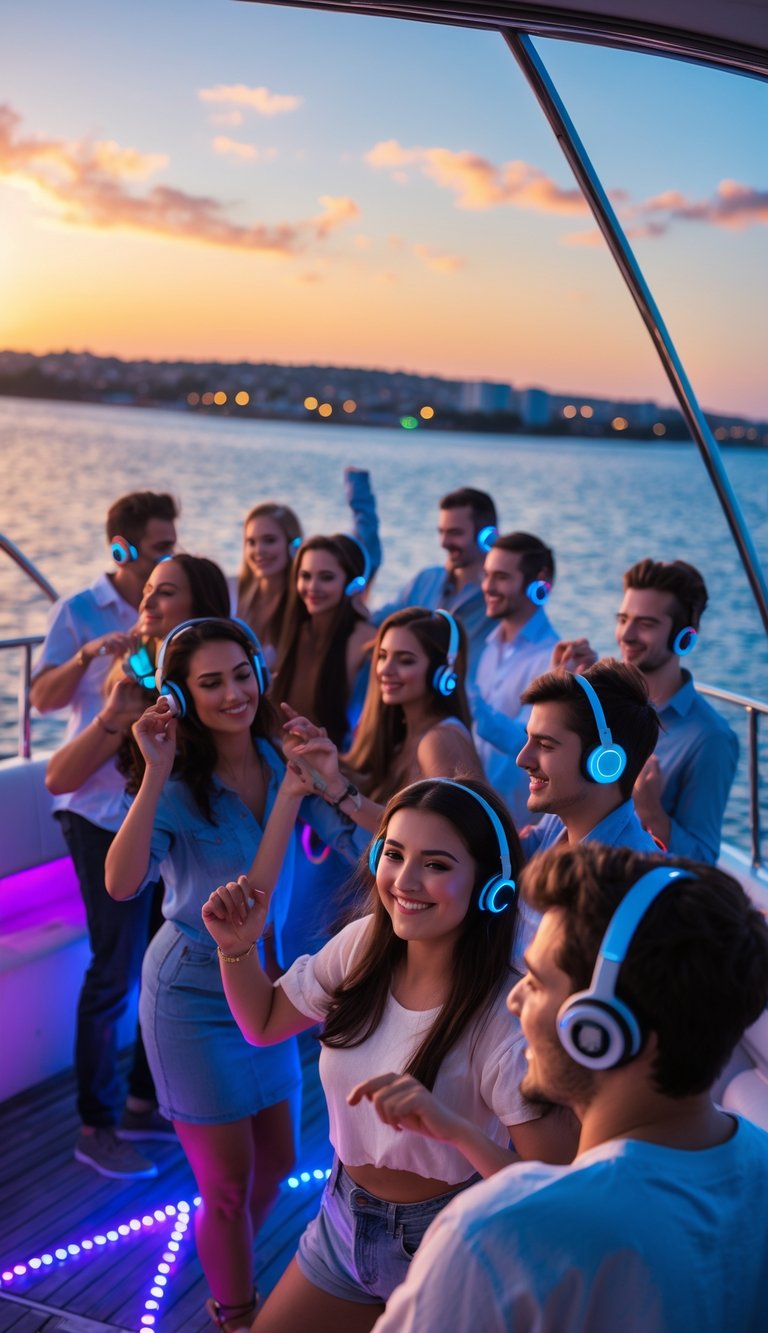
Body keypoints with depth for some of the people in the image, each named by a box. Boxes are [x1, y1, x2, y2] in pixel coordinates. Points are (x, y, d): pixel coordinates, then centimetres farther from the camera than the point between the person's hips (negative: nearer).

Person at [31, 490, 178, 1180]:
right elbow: (42, 698, -11)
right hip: (105, 814, -5)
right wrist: (88, 654, -25)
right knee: (113, 972, -1)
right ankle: (97, 1126, 11)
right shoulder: (81, 612, -5)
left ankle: (146, 1098, 27)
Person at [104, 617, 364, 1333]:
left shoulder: (284, 763, -5)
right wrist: (156, 772, -38)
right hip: (192, 994, -5)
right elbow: (122, 883, -35)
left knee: (276, 1163, 18)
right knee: (229, 1182, 4)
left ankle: (230, 1273, 46)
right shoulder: (177, 786, -19)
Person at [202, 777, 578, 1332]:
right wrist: (238, 949, -14)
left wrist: (453, 1127, -44)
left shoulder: (508, 1016, -29)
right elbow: (264, 1024, 5)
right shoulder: (363, 944, -12)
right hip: (346, 1217, 6)